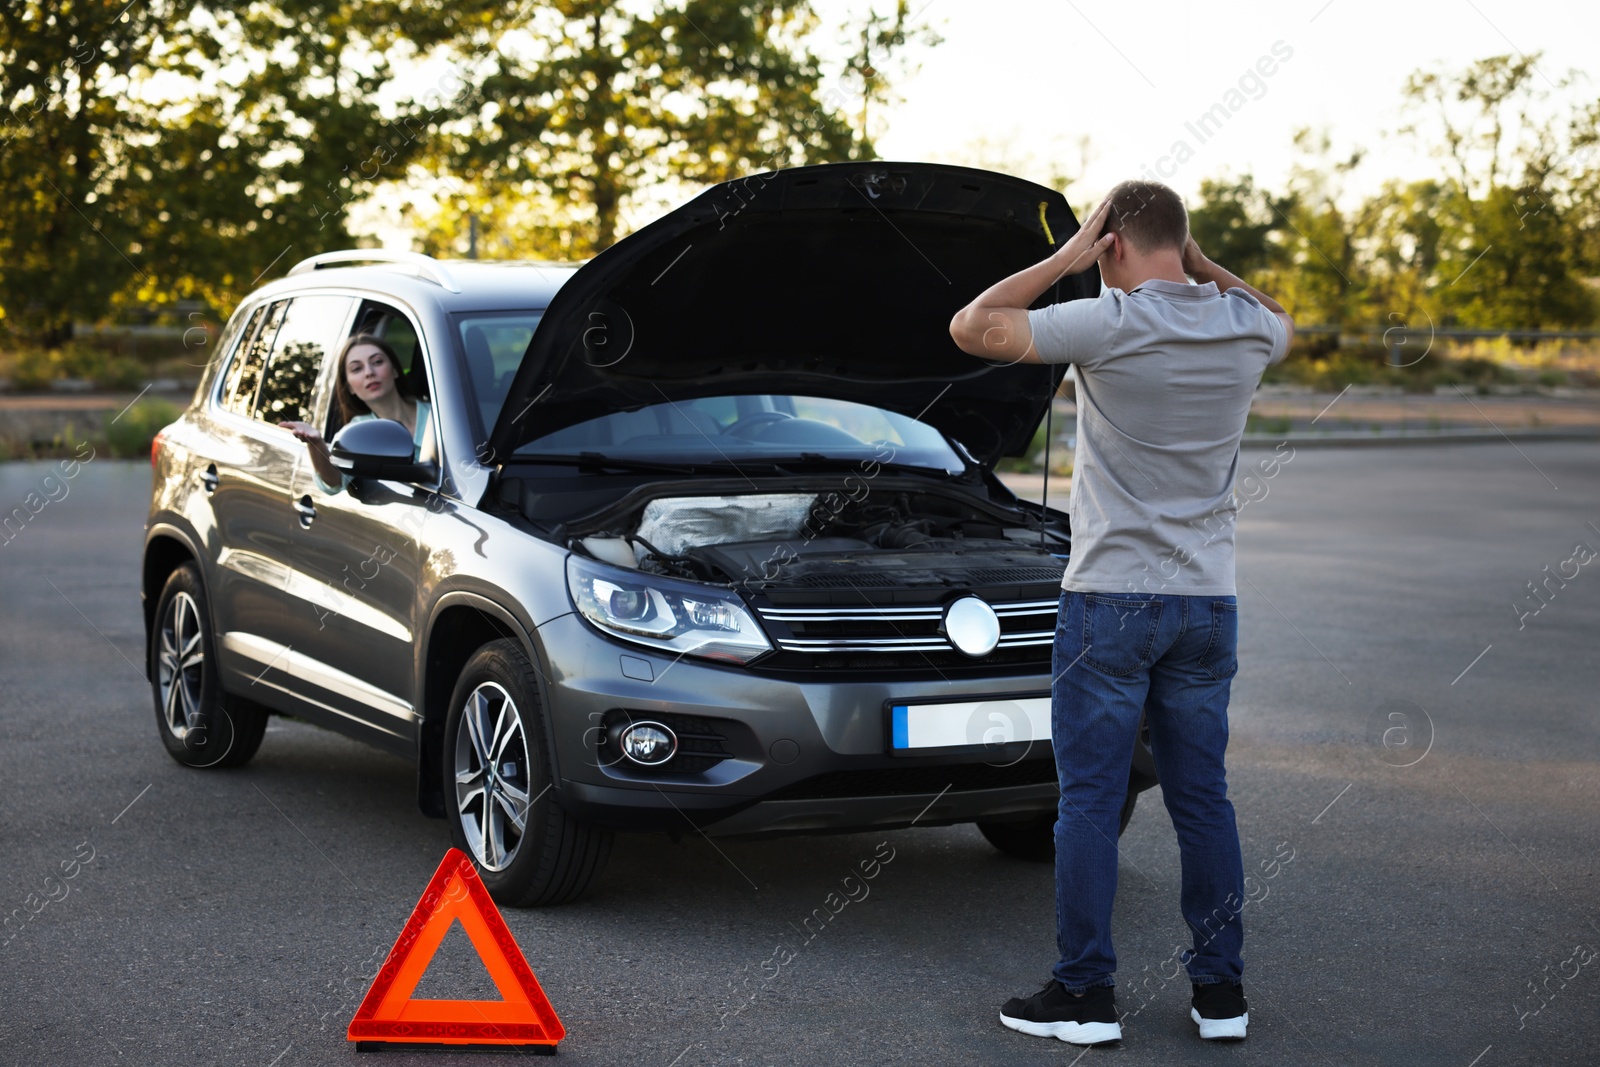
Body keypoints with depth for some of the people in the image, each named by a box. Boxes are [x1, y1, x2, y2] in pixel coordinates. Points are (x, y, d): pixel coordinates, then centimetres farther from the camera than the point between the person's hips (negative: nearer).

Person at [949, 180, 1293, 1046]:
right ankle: (1220, 990, 16)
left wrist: (1065, 260, -1)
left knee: (1089, 798, 3)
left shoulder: (1110, 325, -14)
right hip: (1208, 599, 5)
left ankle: (1085, 992, 6)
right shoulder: (1248, 329, 2)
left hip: (1112, 598, -5)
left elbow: (971, 328, -5)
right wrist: (1198, 260, 18)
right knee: (1202, 796, 12)